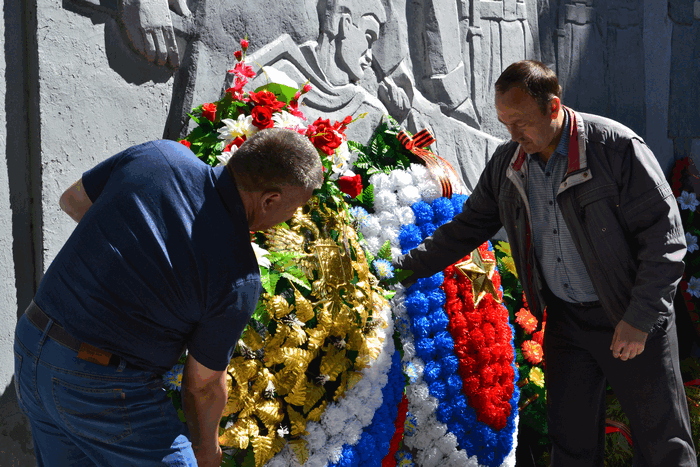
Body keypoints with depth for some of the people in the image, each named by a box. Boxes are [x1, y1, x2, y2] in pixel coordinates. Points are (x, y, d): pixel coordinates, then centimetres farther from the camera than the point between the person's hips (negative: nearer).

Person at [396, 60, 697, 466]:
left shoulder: (616, 147, -17)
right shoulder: (507, 163, 0)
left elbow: (664, 235, -15)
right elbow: (468, 227, 10)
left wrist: (639, 318, -17)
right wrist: (407, 267, 3)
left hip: (632, 316, -4)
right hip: (564, 318, 5)